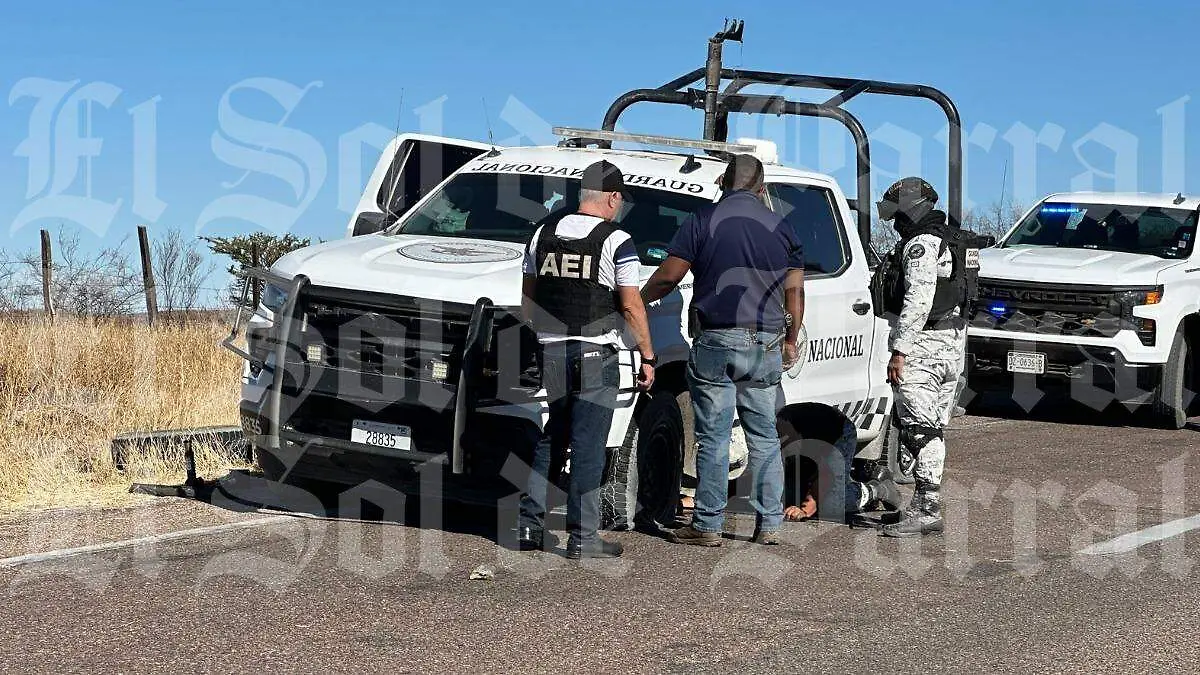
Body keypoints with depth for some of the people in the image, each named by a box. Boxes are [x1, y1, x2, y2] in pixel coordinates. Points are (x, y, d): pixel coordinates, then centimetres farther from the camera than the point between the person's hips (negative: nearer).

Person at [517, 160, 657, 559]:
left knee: (547, 440, 15)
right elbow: (631, 306, -8)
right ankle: (582, 537, 1)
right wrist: (647, 357, -1)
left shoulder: (543, 234, 9)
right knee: (588, 447, 0)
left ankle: (529, 526, 14)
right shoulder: (616, 241, -7)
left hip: (549, 352, 5)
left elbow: (528, 298, 14)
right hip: (596, 355, -5)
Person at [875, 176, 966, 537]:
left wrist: (899, 350, -22)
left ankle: (926, 511, -13)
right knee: (933, 429, 14)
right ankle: (926, 504, 20)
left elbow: (918, 301, -22)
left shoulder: (920, 243, -13)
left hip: (923, 345, -11)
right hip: (950, 343, 11)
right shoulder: (940, 240, 21)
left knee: (919, 429, -11)